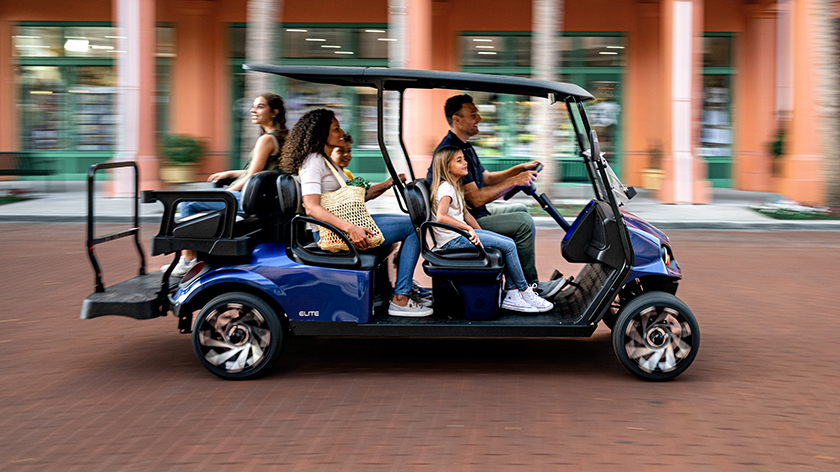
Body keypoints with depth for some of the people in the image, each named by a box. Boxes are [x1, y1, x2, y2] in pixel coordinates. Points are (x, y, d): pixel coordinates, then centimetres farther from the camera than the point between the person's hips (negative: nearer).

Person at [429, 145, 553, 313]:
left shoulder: (454, 186, 15)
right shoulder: (445, 188, -18)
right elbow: (440, 217, -34)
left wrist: (481, 234, 12)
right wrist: (468, 229, -39)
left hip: (461, 233, 10)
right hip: (452, 241, -10)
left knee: (509, 242, 2)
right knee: (508, 246, -12)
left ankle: (511, 294, -3)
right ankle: (525, 291, 1)